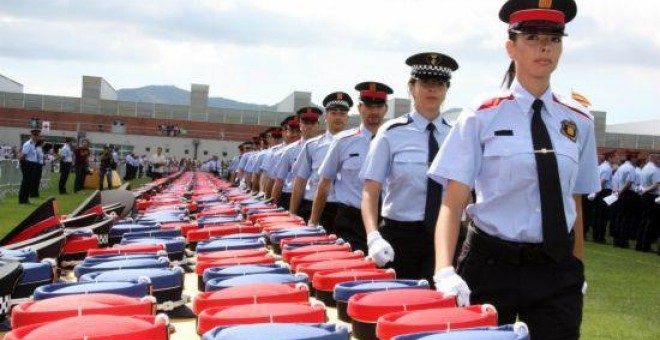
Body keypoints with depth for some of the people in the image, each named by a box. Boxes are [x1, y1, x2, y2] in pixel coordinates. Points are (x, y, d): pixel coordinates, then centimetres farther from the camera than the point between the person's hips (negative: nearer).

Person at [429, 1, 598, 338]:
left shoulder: (578, 121, 5)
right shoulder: (482, 117, -6)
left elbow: (575, 204, 12)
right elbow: (452, 203, -10)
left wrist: (577, 272, 12)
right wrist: (445, 270, -24)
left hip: (558, 270, 3)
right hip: (491, 264, -2)